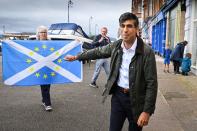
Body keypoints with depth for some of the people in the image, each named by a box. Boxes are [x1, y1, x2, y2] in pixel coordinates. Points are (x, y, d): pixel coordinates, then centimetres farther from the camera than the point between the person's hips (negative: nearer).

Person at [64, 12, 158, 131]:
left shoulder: (147, 52, -17)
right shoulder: (116, 45, -3)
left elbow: (152, 83, -16)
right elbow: (98, 52, 15)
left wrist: (147, 111, -18)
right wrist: (77, 57, 23)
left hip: (135, 99, -3)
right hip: (117, 95, 4)